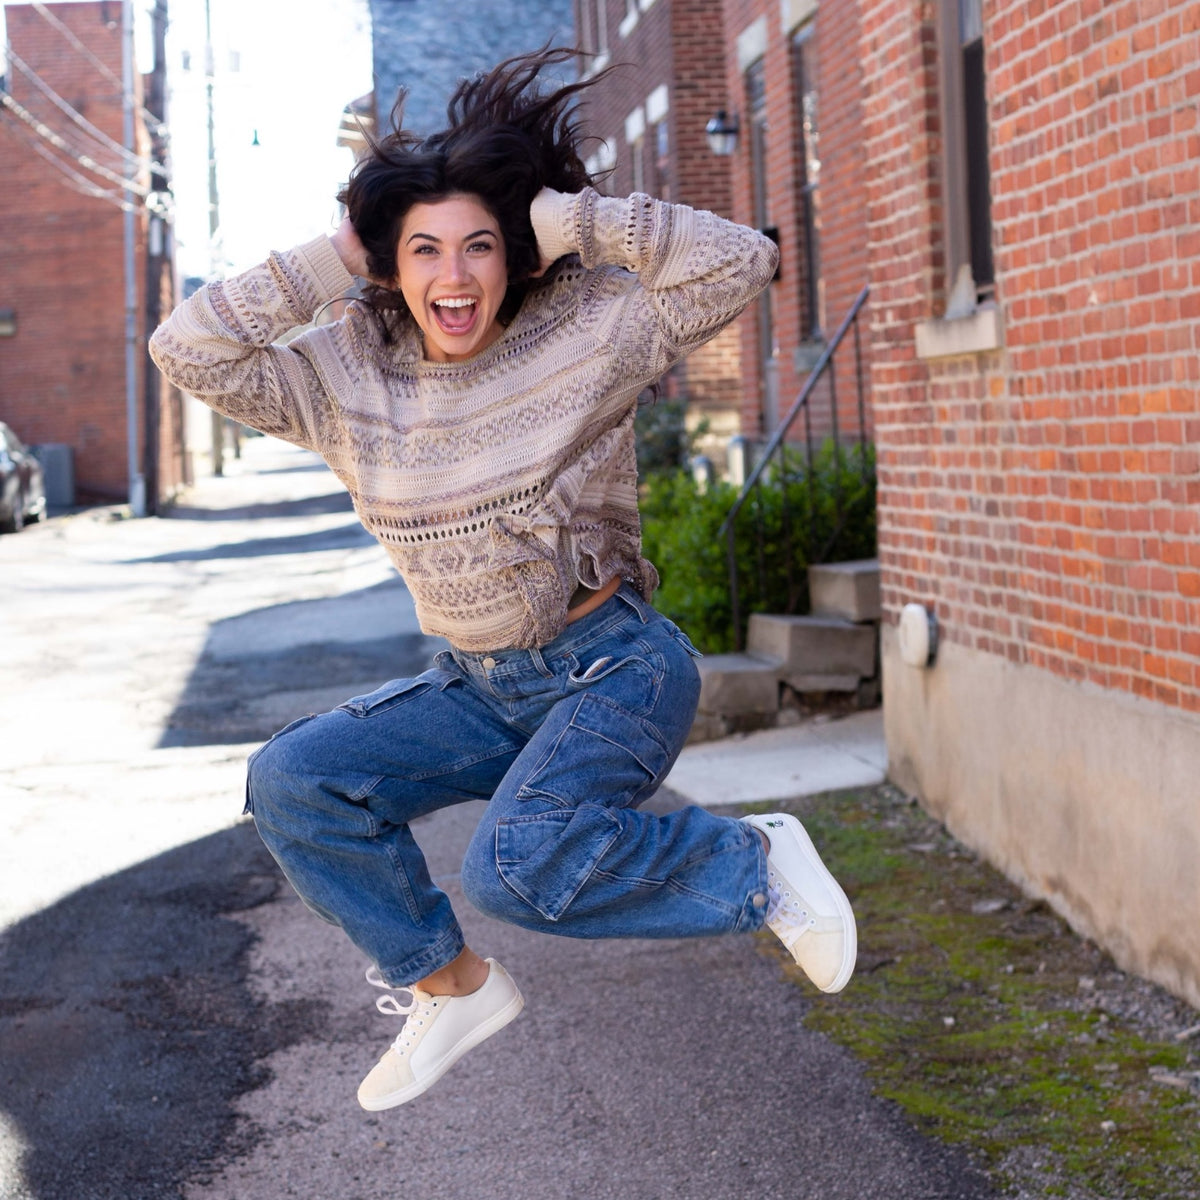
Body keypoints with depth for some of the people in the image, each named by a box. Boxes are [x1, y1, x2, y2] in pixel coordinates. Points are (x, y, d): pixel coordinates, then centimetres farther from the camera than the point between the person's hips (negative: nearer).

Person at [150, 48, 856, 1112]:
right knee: (292, 781, -10)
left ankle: (755, 862, -5)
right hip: (483, 688, 6)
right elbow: (187, 350, -8)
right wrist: (335, 259, -9)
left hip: (618, 667, -5)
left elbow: (739, 263, -17)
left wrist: (572, 220, -17)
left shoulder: (585, 331, -9)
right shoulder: (350, 378, 0)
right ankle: (449, 986, 7)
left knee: (515, 864, -29)